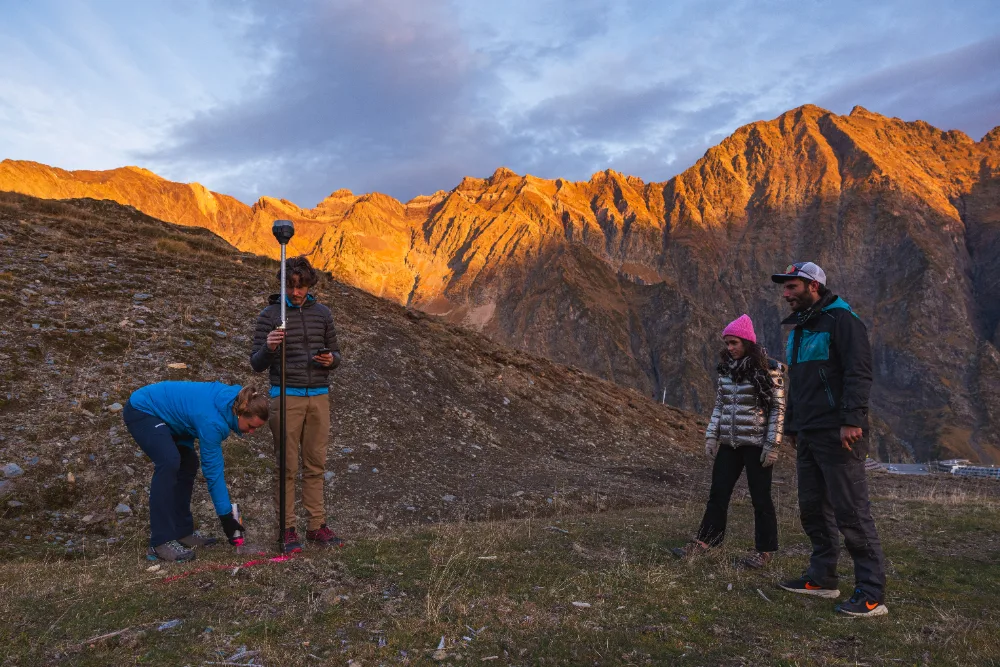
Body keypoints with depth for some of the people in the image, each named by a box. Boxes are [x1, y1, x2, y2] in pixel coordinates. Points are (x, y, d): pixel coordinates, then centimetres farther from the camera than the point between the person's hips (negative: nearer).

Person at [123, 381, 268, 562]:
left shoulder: (233, 398, -10)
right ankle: (161, 542, -24)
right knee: (169, 462, -26)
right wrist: (226, 516, -20)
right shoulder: (212, 421, -32)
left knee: (188, 464, 3)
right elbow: (213, 471, -26)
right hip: (141, 411, -9)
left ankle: (182, 532, 10)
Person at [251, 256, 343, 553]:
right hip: (286, 397, -3)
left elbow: (335, 355, 14)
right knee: (287, 467, 0)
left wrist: (330, 359, -10)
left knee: (315, 465, 7)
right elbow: (257, 364, -3)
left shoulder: (322, 313, 8)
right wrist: (268, 347, -24)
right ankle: (287, 529, 10)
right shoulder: (269, 315, -2)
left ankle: (317, 526, 15)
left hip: (319, 397, 3)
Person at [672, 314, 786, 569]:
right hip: (729, 443, 6)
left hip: (756, 444, -6)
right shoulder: (727, 369, 8)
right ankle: (705, 541, 17)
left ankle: (765, 549, 17)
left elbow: (778, 409, -10)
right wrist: (711, 435, 7)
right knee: (718, 493, 9)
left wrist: (772, 444, -14)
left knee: (760, 497, 4)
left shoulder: (769, 370, -10)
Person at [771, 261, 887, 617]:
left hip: (838, 435, -9)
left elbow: (859, 373, -18)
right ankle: (822, 578, 22)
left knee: (851, 511, -7)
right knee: (813, 508, 12)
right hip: (808, 436, 9)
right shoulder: (799, 328, 20)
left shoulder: (841, 320, -8)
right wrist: (791, 427, 24)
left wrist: (852, 420, -26)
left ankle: (872, 594, -1)